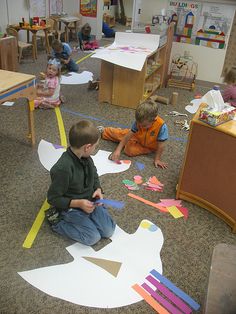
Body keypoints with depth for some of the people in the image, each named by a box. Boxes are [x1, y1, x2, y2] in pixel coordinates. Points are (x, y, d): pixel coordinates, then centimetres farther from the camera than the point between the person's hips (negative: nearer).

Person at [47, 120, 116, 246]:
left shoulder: (86, 158, -10)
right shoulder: (62, 169, -32)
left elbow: (94, 175, 12)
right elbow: (53, 198, -22)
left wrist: (98, 189, -8)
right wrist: (79, 203, -27)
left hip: (90, 201, 6)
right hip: (71, 207, -6)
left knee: (109, 230, 0)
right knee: (93, 237, -11)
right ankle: (58, 221, 3)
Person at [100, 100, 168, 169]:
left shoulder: (161, 126, -40)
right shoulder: (139, 121, -29)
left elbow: (160, 145, -29)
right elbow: (128, 135, -25)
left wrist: (157, 159, -25)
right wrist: (118, 150, -30)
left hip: (148, 147, -3)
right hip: (137, 137, 3)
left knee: (130, 151, -22)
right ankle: (103, 131, 39)